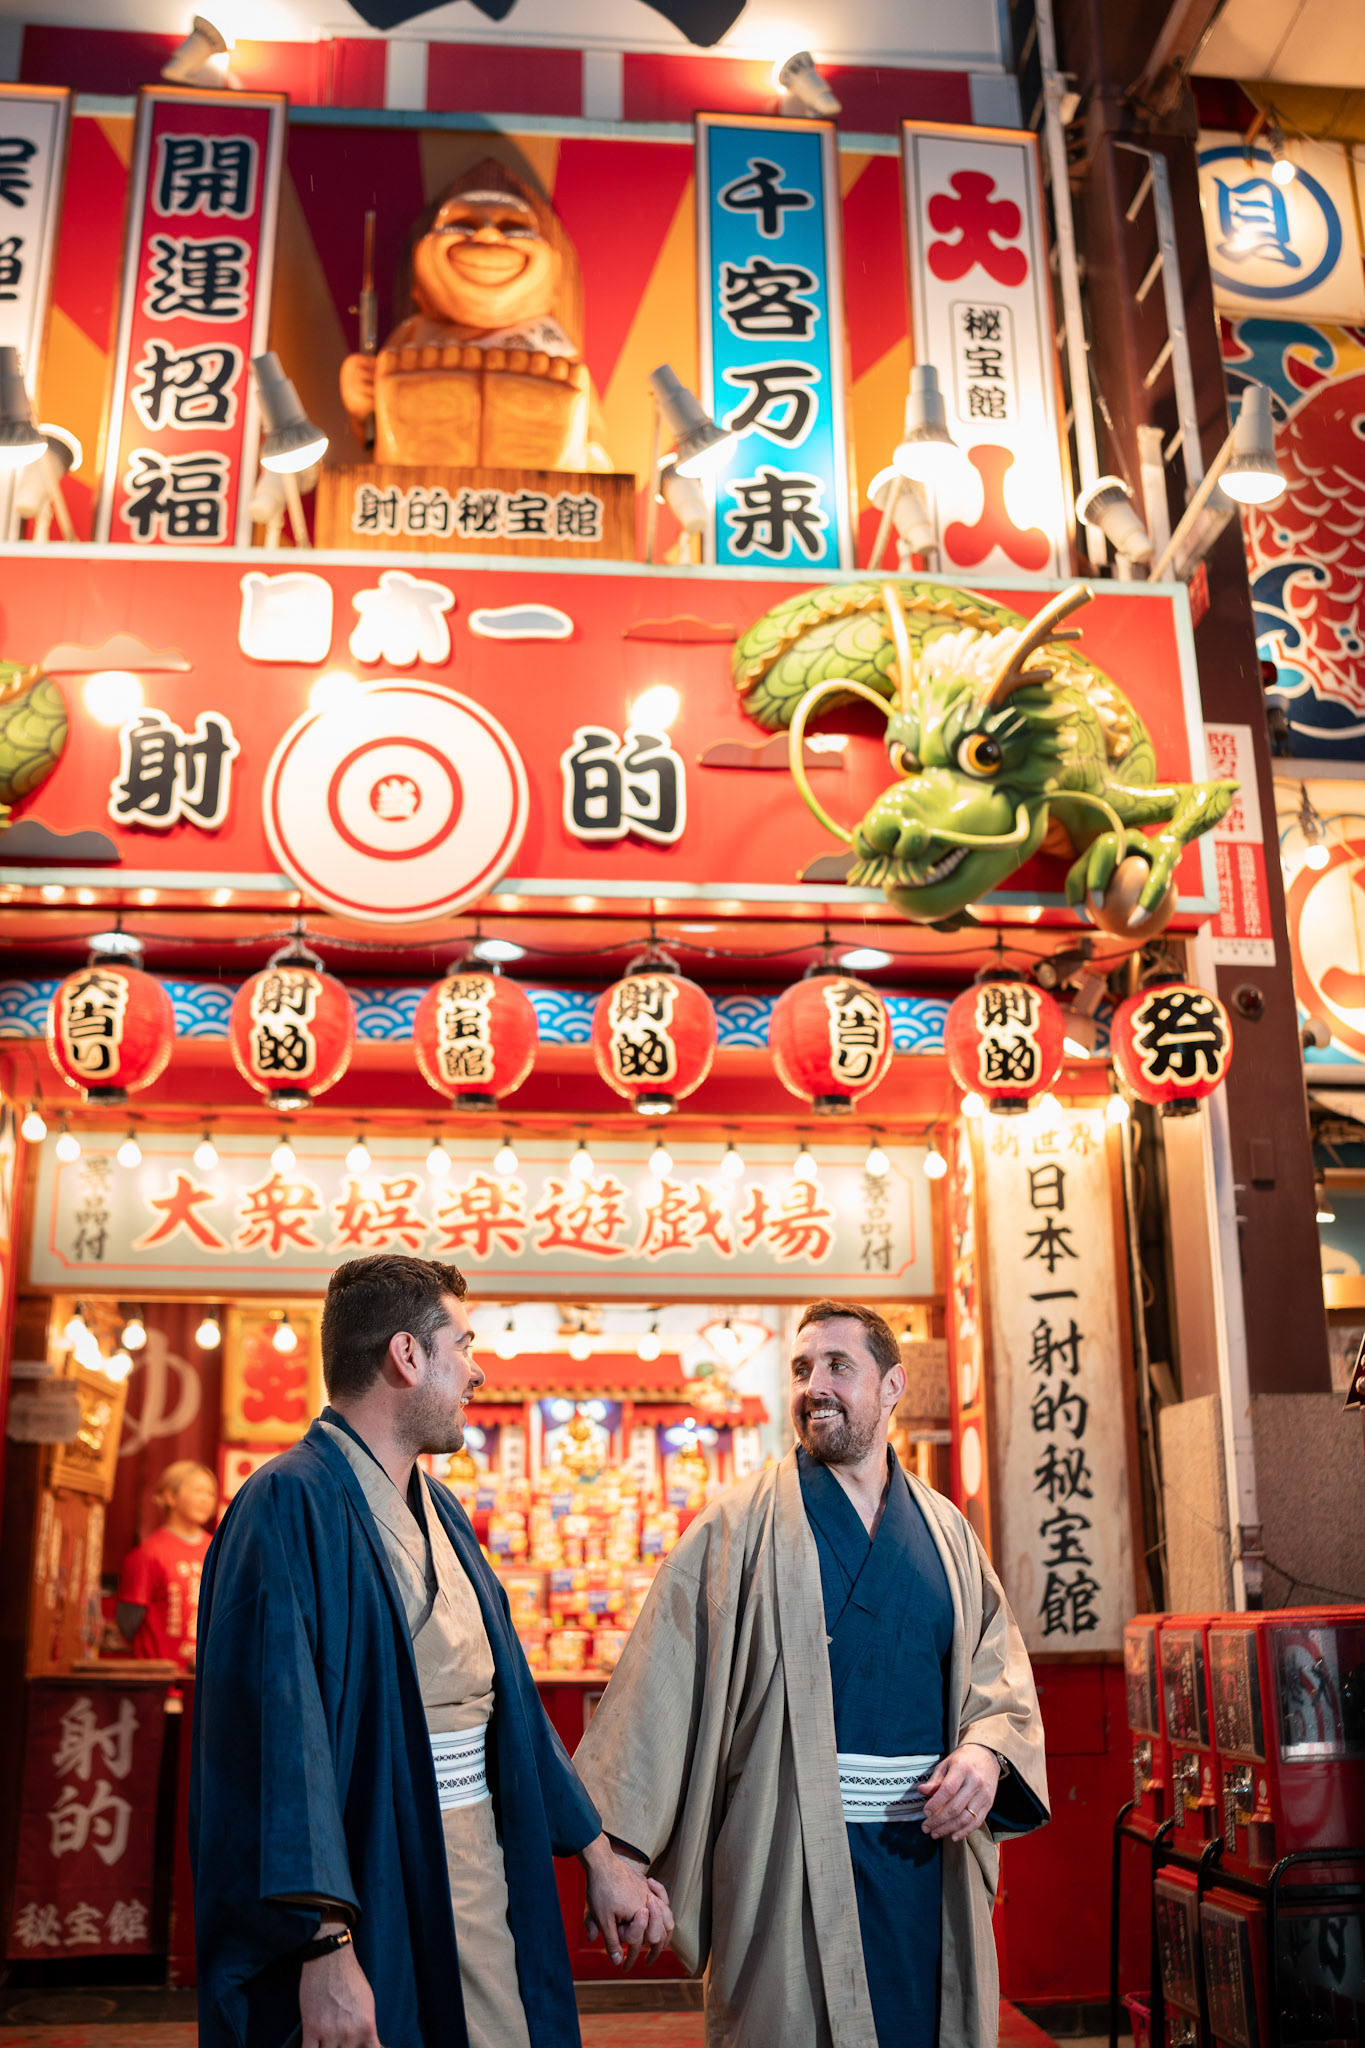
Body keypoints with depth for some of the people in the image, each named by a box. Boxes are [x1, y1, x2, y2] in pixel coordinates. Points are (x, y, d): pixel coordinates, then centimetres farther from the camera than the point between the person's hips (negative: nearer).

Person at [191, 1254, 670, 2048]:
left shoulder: (441, 1512, 12)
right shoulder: (292, 1506, -16)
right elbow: (283, 1732, -22)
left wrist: (598, 1854, 16)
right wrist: (326, 1946, -27)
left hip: (482, 1892, 8)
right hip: (371, 1904, -8)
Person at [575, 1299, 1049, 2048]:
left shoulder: (945, 1531, 10)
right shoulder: (740, 1527, -4)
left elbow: (999, 1665, 12)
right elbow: (664, 1689, -9)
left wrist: (988, 1747, -9)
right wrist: (616, 1852, -15)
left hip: (928, 1860, 4)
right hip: (791, 1865, -4)